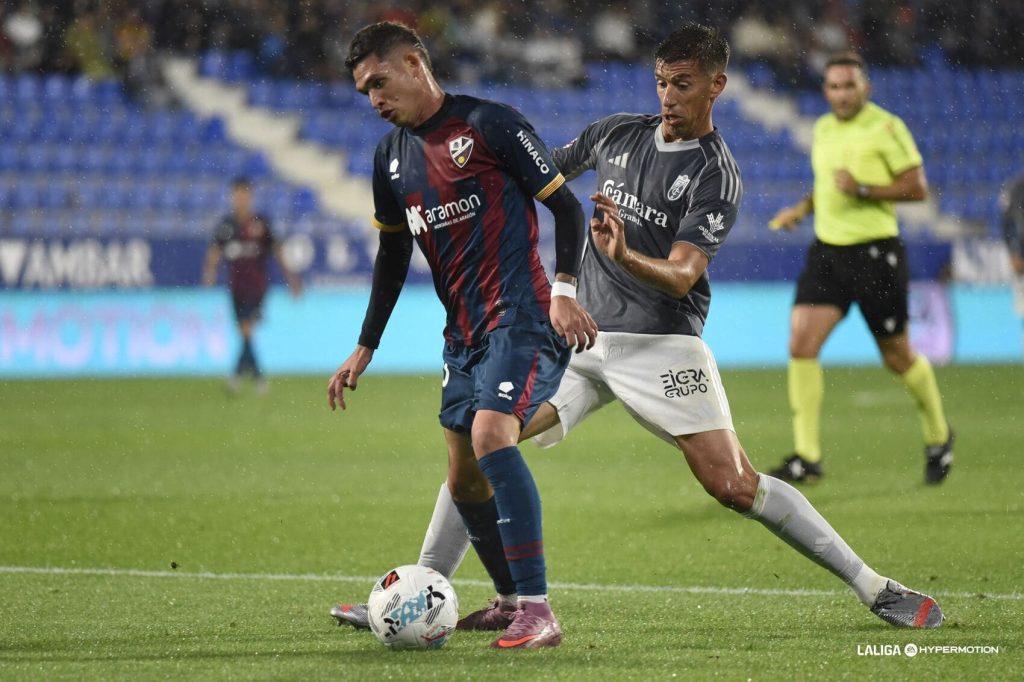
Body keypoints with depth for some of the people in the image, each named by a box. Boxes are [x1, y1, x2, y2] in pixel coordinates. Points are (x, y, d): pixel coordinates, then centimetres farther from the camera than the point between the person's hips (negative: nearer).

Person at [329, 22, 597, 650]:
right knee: (464, 480, 8)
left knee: (491, 437, -26)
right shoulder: (391, 156, 14)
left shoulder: (489, 124, -8)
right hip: (464, 332, 8)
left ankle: (539, 611, -28)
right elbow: (393, 256, 24)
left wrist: (564, 288, -21)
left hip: (520, 317, -8)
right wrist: (365, 349, 24)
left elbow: (566, 206, -8)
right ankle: (513, 601, 23)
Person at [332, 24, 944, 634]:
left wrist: (625, 256, -38)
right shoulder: (619, 133, 8)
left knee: (736, 487, -15)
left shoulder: (716, 176, -10)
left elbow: (681, 276, -21)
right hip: (582, 338, 5)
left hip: (661, 346, -5)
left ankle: (874, 588, -4)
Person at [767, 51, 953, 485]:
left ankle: (938, 437, 31)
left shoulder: (886, 128, -8)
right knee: (801, 344, -12)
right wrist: (802, 208, 12)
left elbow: (917, 188, -11)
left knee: (898, 357, 5)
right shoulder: (823, 129, 12)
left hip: (876, 251, -5)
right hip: (826, 250, 6)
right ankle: (806, 457, -11)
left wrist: (863, 189, -21)